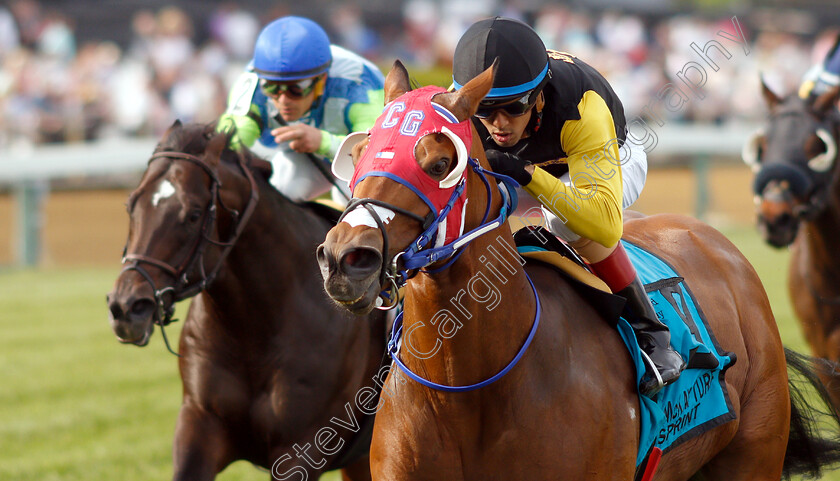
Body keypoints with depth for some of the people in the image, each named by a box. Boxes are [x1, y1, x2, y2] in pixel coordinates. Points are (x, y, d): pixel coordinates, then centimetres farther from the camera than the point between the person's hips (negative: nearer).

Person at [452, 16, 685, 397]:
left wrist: (526, 174, -59)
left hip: (611, 163, -6)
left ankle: (649, 333, -25)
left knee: (568, 217, -37)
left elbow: (607, 226, -52)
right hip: (526, 166, 6)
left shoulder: (581, 108, -43)